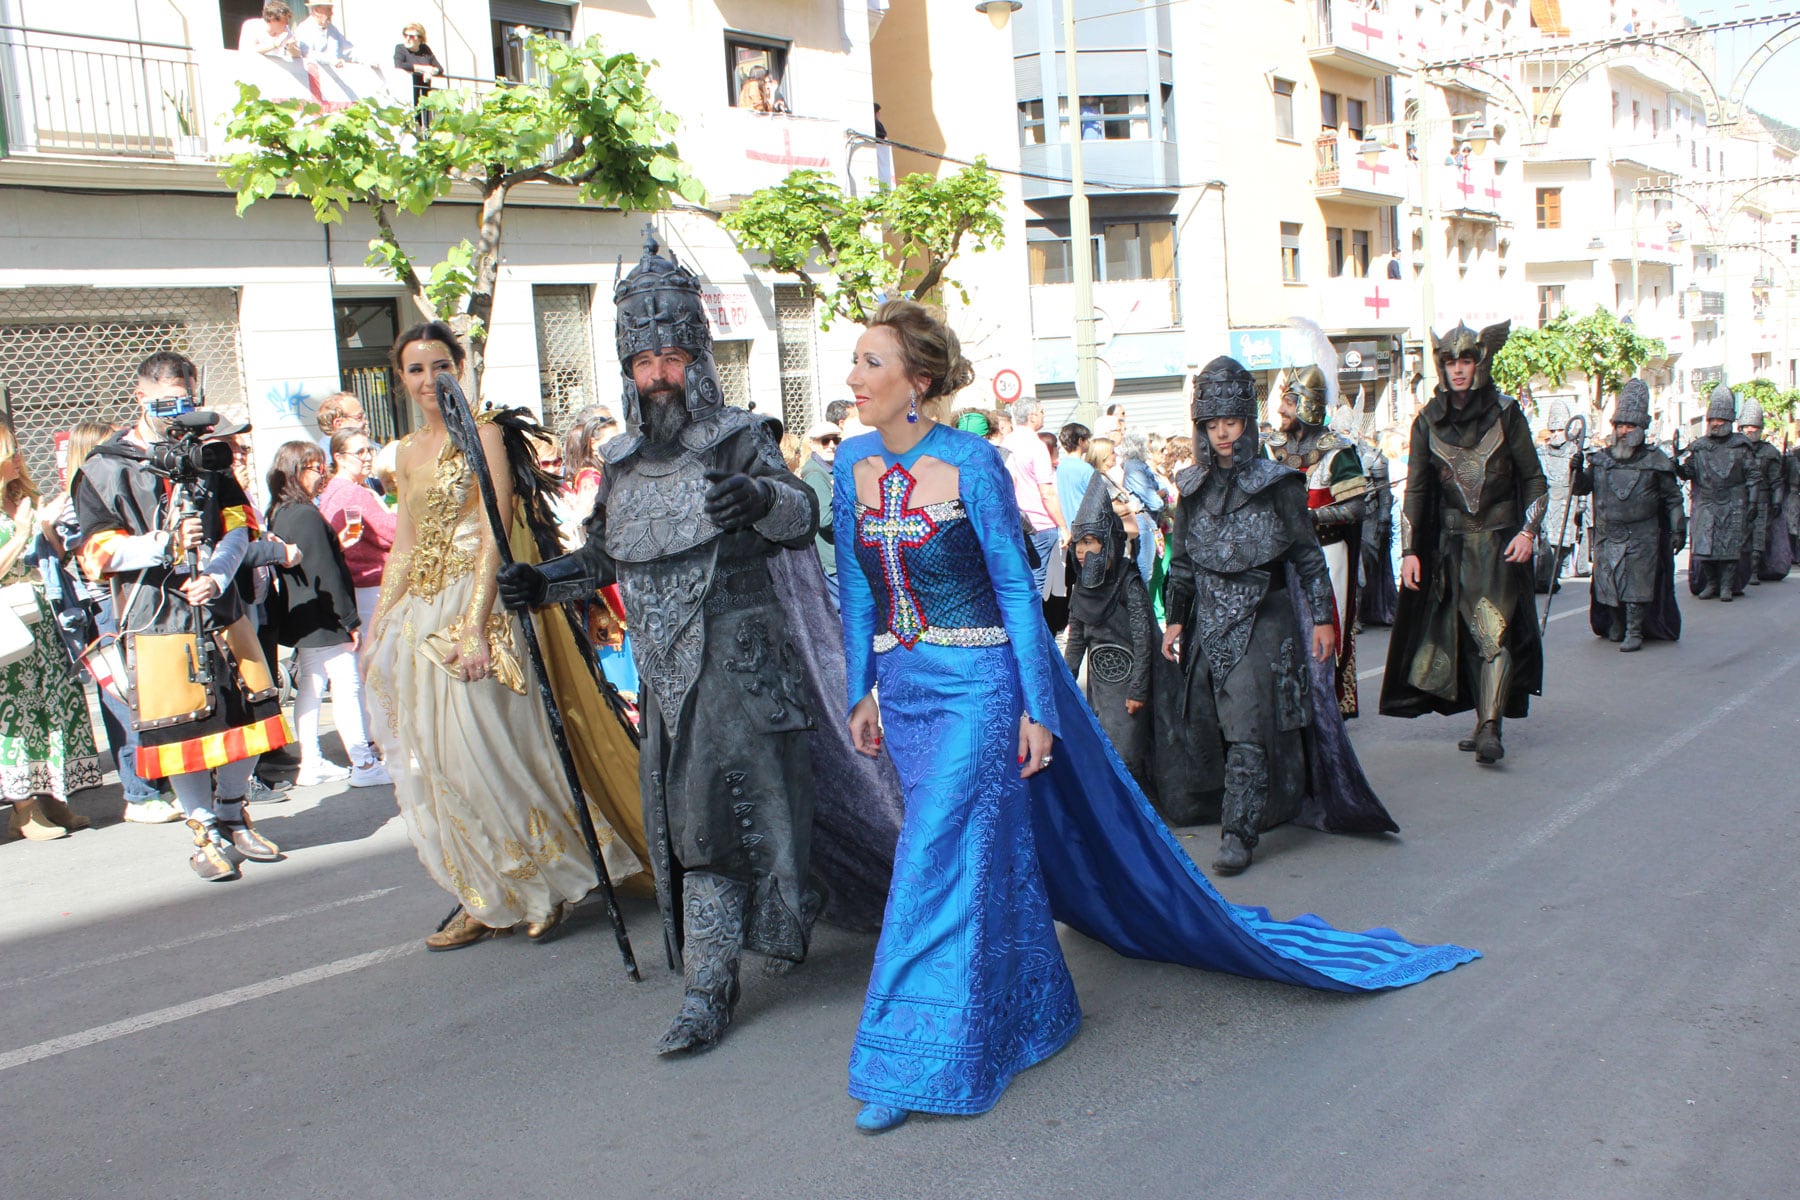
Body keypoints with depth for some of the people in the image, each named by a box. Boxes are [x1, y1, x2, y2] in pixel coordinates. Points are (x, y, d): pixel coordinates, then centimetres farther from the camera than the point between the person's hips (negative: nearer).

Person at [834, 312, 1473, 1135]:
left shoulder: (970, 463, -15)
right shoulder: (852, 465, 1)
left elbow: (1015, 585, -11)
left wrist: (1037, 707, -11)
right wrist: (862, 689, 11)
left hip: (978, 682, -6)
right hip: (904, 686, 6)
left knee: (936, 852, -8)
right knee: (986, 846, 18)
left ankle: (913, 1063, 4)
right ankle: (1036, 1013, 40)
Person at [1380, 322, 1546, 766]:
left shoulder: (1505, 413, -2)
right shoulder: (1428, 421, 3)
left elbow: (1534, 478, 4)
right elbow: (1416, 490, 5)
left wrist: (1529, 530, -7)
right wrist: (1409, 550, -1)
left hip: (1500, 540, -3)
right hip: (1451, 542, 3)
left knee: (1495, 630, -12)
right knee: (1466, 633, 7)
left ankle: (1490, 728, -17)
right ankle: (1485, 720, 17)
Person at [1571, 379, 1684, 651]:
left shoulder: (1654, 461, 0)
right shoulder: (1601, 459, 6)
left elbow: (1673, 497, 6)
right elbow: (1581, 488, 6)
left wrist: (1678, 529, 2)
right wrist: (1577, 471, -14)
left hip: (1641, 537, -3)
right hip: (1607, 535, 3)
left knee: (1637, 584, -4)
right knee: (1608, 583, 8)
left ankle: (1634, 632, 3)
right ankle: (1615, 627, 26)